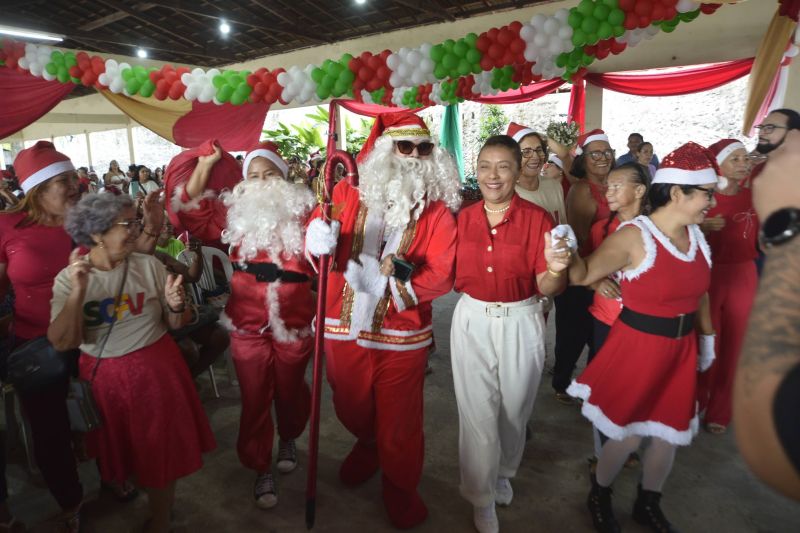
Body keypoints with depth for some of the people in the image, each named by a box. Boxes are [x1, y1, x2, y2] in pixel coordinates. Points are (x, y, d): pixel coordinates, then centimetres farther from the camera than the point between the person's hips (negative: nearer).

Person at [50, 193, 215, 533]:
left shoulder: (149, 265, -6)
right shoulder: (68, 278, -6)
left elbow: (175, 325, 0)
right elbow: (62, 342, -16)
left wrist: (176, 306, -22)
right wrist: (79, 290, -25)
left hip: (156, 370, 0)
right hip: (103, 377, 1)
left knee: (161, 446, 10)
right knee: (118, 446, 21)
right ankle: (122, 481, 54)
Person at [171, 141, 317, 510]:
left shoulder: (302, 209, 0)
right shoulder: (234, 211, 5)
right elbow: (193, 210, -2)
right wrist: (206, 163, -3)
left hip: (294, 320, 0)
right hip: (248, 323, 1)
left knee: (290, 390, 19)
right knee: (254, 397, 9)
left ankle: (289, 439, 48)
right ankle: (261, 469, 28)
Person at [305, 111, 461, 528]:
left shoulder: (437, 211, -4)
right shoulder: (348, 193, 1)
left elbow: (441, 275, -12)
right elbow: (316, 235, -4)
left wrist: (386, 283, -24)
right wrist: (319, 239, -29)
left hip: (401, 334, -2)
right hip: (344, 327, 3)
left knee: (399, 418, 11)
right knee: (351, 407, 23)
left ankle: (400, 487, 38)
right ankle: (368, 446, 56)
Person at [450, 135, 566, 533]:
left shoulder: (536, 218, -9)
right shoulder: (463, 218, -1)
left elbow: (545, 288, -12)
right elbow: (453, 276, 5)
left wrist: (555, 271, -35)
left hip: (520, 323, -1)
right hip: (472, 322, 1)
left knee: (514, 409, 18)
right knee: (477, 414, 6)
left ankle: (504, 473, 48)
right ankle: (481, 498, 30)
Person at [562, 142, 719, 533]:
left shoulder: (697, 235, 2)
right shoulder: (634, 236, -19)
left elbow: (699, 293, 13)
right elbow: (586, 274, -21)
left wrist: (706, 338, 21)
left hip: (681, 349, 7)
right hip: (638, 346, -6)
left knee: (670, 434, 18)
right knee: (627, 435, 6)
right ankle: (599, 496, 37)